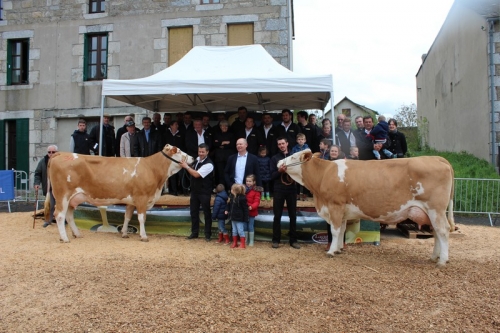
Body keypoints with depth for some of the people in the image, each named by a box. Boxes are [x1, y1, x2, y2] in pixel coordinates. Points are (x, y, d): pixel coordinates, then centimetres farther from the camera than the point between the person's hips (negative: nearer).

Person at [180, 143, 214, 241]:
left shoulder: (208, 164, -20)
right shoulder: (197, 159, 4)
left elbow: (196, 174, -24)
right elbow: (192, 170, 18)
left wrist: (186, 166, -17)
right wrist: (186, 165, 0)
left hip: (204, 193, -7)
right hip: (194, 190, 7)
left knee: (206, 213, 4)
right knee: (193, 211, 13)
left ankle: (208, 234, 15)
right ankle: (194, 232, 25)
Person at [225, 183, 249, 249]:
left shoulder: (242, 198, -19)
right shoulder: (231, 197, 2)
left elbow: (245, 209, -15)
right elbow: (229, 204, 20)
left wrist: (245, 218, -13)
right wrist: (227, 210, 8)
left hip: (239, 219, -7)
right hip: (233, 217, 7)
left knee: (240, 231, 0)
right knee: (234, 231, 16)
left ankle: (242, 244, 10)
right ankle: (234, 243, 28)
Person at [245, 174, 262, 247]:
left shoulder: (256, 191, -9)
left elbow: (257, 201, -14)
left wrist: (251, 207, -31)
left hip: (251, 211, -5)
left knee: (251, 226, 4)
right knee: (245, 226, 12)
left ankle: (251, 241, 14)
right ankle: (245, 240, 24)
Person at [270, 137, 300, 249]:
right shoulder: (275, 158, 7)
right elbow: (272, 176, 1)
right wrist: (279, 171, -17)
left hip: (292, 189, 1)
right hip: (279, 190, -1)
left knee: (293, 215, 5)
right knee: (277, 215, 2)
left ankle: (293, 240, 13)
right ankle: (276, 240, 9)